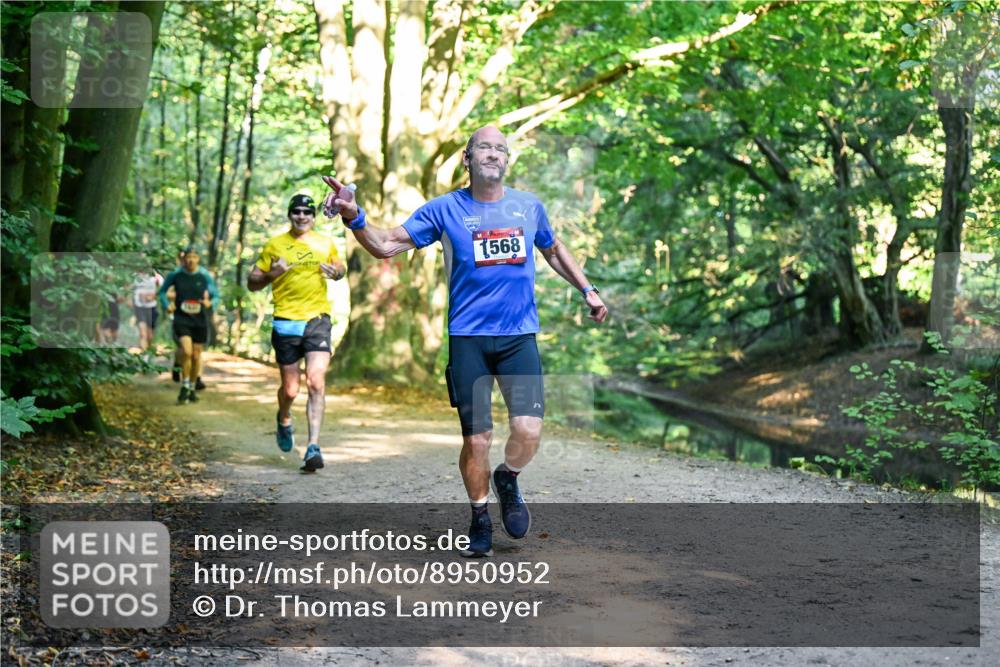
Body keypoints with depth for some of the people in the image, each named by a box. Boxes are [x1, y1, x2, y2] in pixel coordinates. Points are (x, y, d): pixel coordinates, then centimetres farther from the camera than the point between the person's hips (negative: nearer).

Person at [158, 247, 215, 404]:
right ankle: (184, 386, -4)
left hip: (200, 320, 2)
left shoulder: (205, 277, 1)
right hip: (181, 319, -2)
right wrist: (166, 305, -4)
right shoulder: (175, 275, 0)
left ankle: (192, 389, 26)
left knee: (196, 356, 9)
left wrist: (209, 303, -14)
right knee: (186, 351, -21)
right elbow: (162, 291, 13)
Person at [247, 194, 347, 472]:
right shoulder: (274, 246, 3)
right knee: (290, 389, 8)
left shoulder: (325, 244, 7)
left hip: (317, 320, 0)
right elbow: (252, 283, 6)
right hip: (285, 323, 0)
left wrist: (336, 273, 0)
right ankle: (284, 419, 44)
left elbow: (340, 268, 25)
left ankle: (313, 447, -14)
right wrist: (271, 274, -15)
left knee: (316, 382, -16)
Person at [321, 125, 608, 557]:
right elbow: (386, 246, -4)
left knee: (528, 430, -12)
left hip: (519, 336, 2)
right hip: (468, 338, -2)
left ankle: (507, 480, 22)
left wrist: (587, 290, 25)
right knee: (477, 438, -2)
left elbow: (554, 250, 28)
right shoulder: (445, 209, 1)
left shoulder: (529, 206, 9)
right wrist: (353, 217, -21)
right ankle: (480, 521, 21)